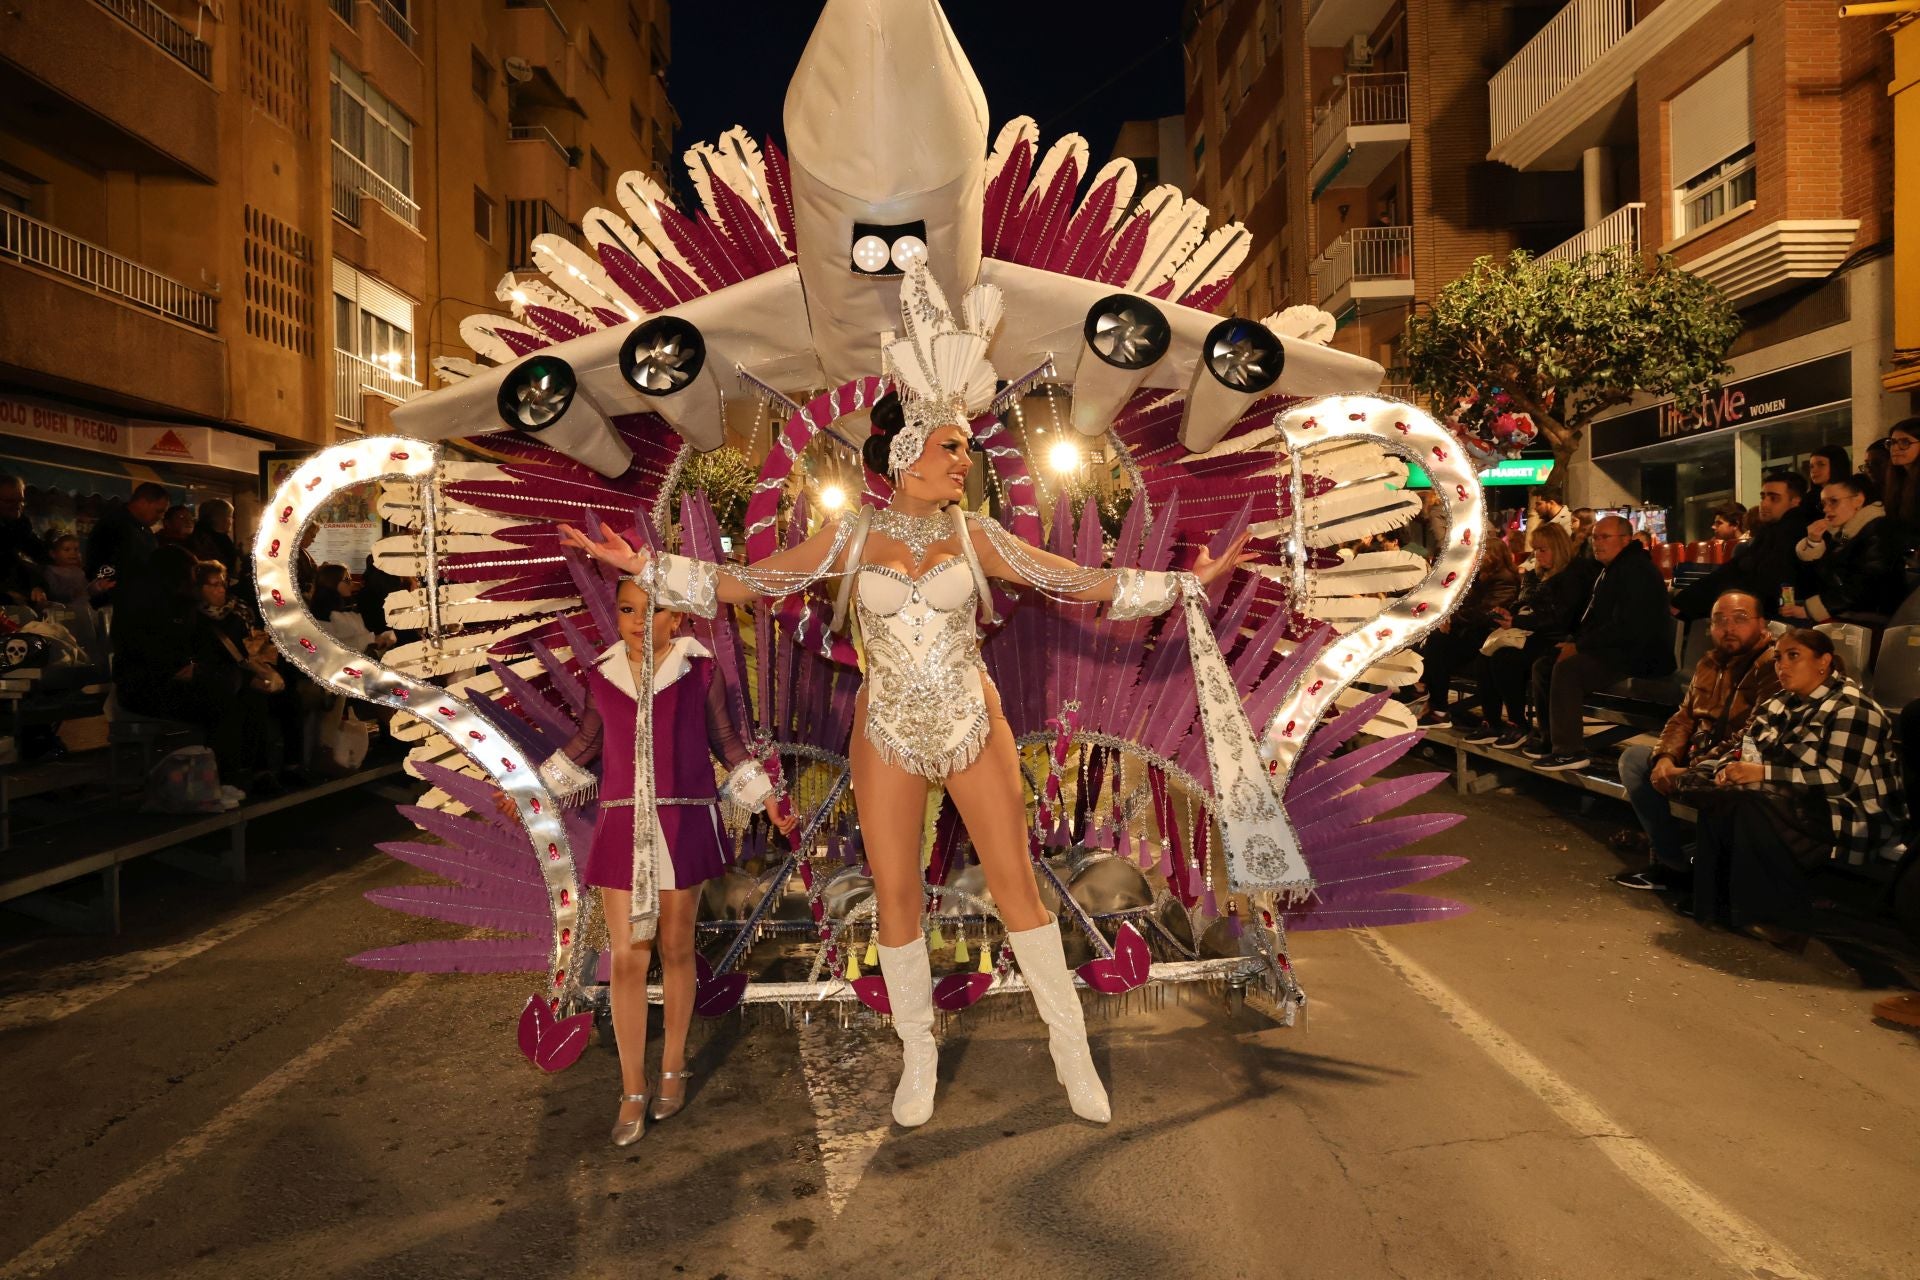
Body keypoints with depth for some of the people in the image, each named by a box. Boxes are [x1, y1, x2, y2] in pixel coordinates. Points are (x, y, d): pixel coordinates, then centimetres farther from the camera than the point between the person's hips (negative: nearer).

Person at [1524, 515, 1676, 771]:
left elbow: (1625, 628, -25)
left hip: (1639, 656, -11)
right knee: (1543, 665, 4)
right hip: (1611, 650, 11)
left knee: (1567, 669, -29)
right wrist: (1572, 642, 5)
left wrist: (1579, 647, -20)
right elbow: (1593, 617, 23)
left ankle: (1570, 751, -25)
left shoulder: (1636, 571, -16)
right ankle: (1551, 738, 9)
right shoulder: (1609, 570, 17)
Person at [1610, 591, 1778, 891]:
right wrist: (1667, 758, -7)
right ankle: (1673, 862, -6)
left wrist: (1691, 772, -25)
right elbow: (1684, 717, 14)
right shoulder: (1711, 662, 12)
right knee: (1633, 757, 0)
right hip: (1698, 759, 9)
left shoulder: (1772, 665, -16)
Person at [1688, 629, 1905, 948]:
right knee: (1717, 800, -17)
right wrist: (1730, 770, -11)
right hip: (1800, 806, 8)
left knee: (1752, 808, -32)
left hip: (1853, 819, -7)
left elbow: (1838, 780, -22)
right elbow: (1748, 751, 12)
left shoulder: (1851, 708, -13)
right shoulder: (1781, 704, 11)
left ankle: (1783, 921, -23)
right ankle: (1719, 906, -14)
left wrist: (1762, 774, -25)